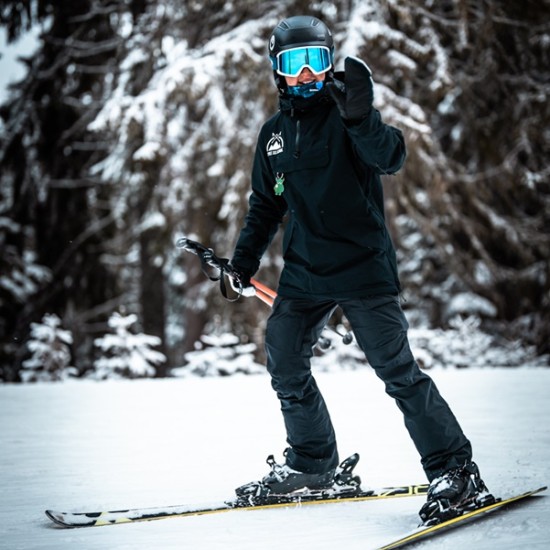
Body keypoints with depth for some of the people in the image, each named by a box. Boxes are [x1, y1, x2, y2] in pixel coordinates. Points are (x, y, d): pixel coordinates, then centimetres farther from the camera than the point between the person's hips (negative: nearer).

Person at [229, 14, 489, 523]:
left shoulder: (346, 116, -4)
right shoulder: (274, 133, 13)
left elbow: (390, 159, -22)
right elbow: (266, 205, 23)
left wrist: (360, 119, -39)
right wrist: (245, 257, 14)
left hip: (362, 266, -6)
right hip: (304, 272, 6)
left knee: (397, 369, -9)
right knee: (285, 363, 5)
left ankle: (454, 468, -2)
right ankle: (313, 462, 23)